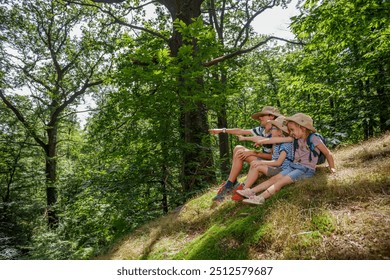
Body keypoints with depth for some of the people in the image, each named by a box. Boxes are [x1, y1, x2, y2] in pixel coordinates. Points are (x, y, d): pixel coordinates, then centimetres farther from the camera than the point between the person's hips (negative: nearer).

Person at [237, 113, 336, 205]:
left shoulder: (314, 139, -10)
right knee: (274, 178, -7)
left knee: (282, 181, -22)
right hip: (294, 166, 7)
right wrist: (262, 141, 6)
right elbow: (279, 139, 6)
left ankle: (261, 198, -32)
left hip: (306, 169, -7)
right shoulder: (296, 138, 9)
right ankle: (251, 191, -12)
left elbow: (327, 153, -3)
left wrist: (332, 168, -2)